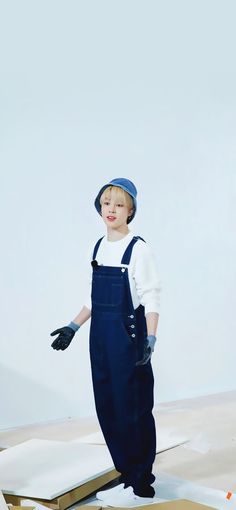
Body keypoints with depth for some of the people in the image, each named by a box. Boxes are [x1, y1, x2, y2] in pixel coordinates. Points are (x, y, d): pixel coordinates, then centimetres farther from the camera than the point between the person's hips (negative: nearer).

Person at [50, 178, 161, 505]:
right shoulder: (99, 247, 11)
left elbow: (151, 298, -13)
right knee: (107, 407, 10)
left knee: (133, 408, -1)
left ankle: (142, 485, 12)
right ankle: (128, 477, 22)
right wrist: (73, 328, 17)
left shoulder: (138, 248, -10)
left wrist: (150, 339, -21)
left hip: (128, 337, -7)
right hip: (101, 337, 7)